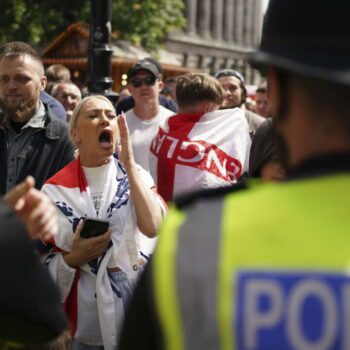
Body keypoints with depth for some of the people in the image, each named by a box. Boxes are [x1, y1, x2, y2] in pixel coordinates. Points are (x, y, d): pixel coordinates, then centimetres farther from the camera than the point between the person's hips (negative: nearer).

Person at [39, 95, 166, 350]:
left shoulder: (136, 176, 0)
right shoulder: (55, 189, -2)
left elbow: (154, 227, -19)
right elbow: (40, 261, 1)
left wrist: (129, 165, -17)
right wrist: (73, 258, -17)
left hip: (136, 310, 0)